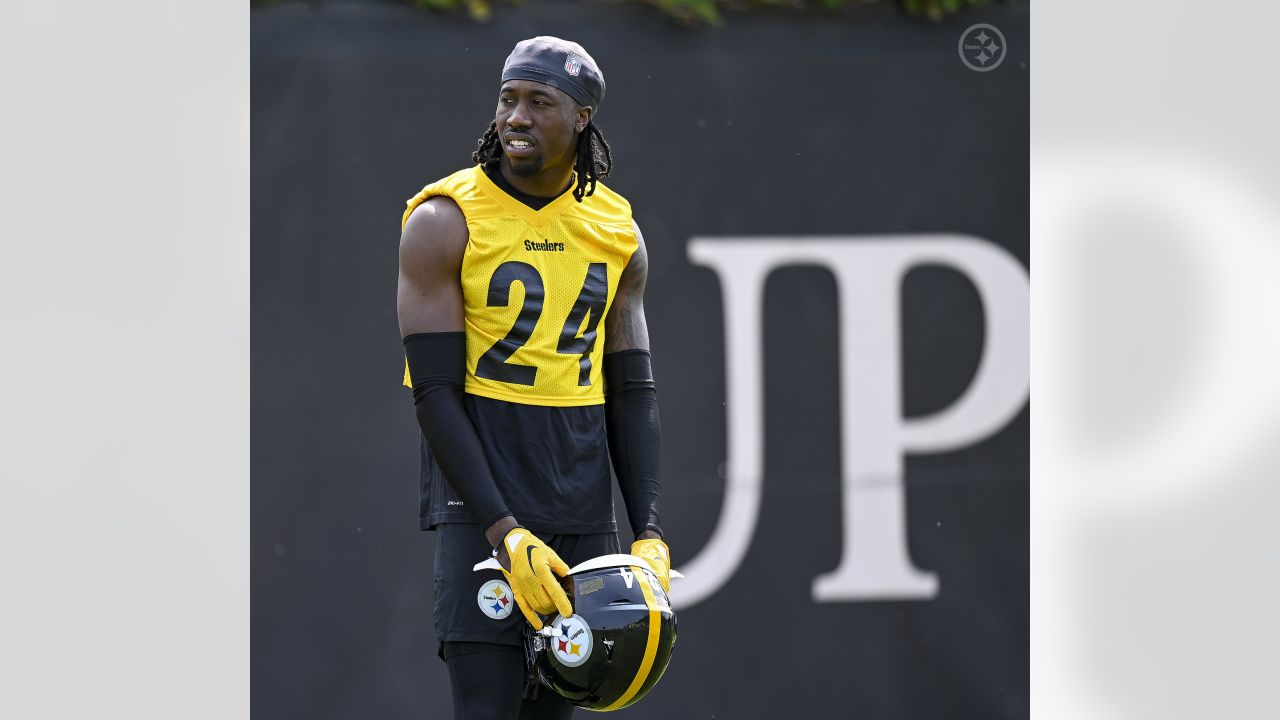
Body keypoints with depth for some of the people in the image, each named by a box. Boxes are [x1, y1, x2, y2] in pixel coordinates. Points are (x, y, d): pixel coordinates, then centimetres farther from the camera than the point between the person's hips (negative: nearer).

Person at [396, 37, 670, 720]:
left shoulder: (618, 232, 9)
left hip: (584, 504, 5)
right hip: (484, 503, -5)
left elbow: (633, 393, 11)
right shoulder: (444, 222, -6)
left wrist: (650, 534, 0)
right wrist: (505, 533, -19)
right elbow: (436, 392, -11)